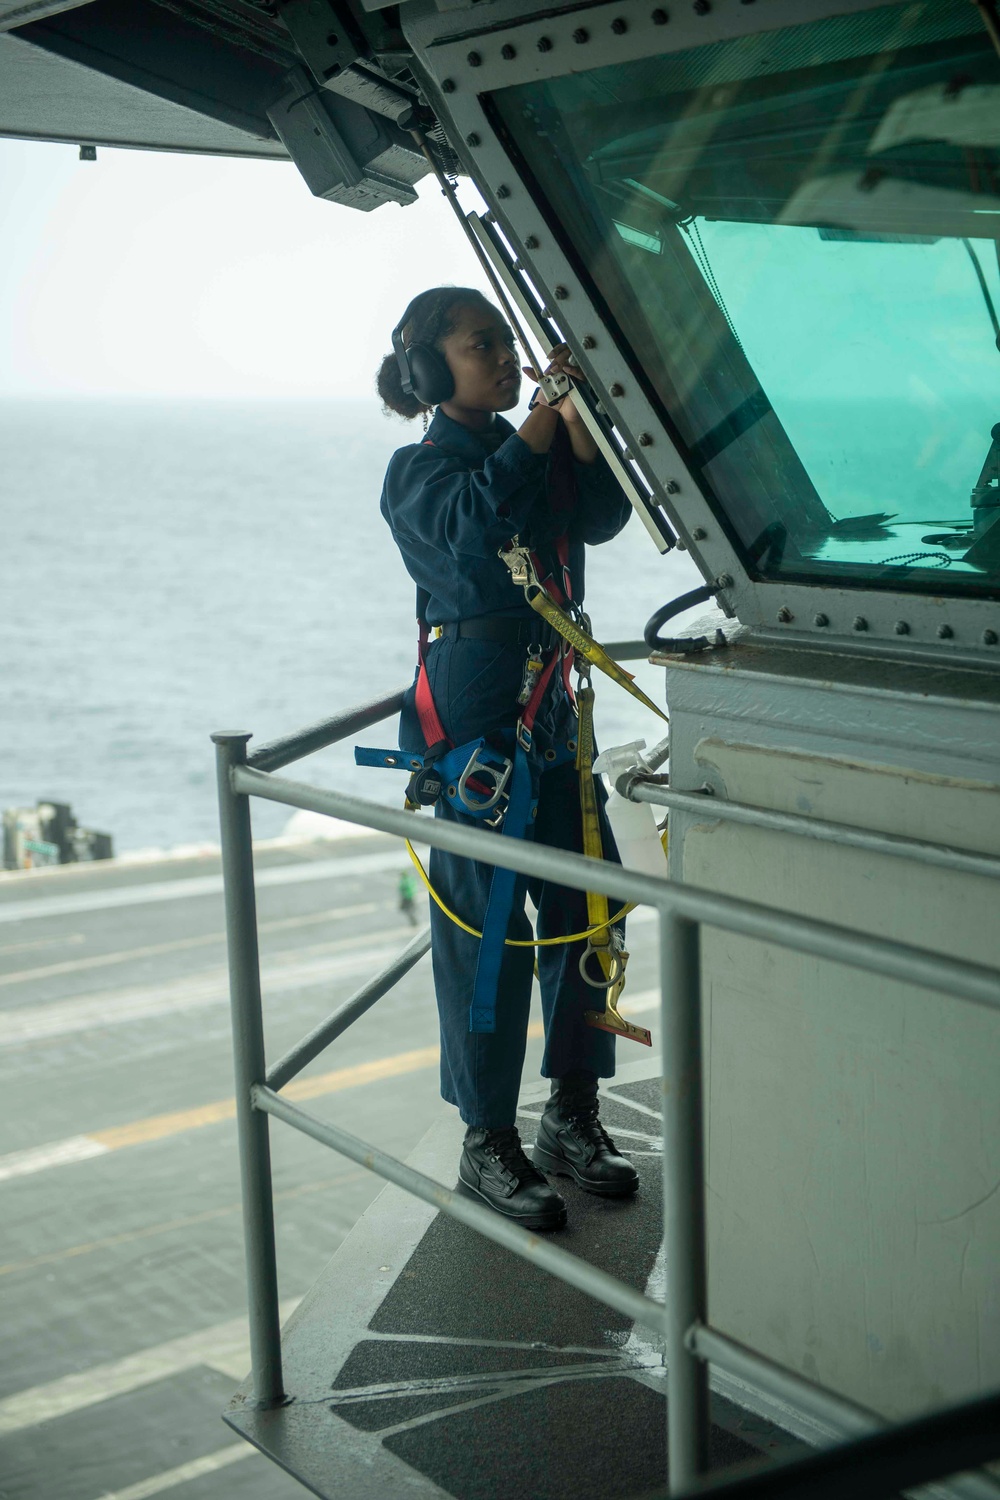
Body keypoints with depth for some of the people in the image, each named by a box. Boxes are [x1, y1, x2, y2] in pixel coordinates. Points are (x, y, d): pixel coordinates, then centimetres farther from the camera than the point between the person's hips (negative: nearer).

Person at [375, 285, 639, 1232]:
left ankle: (572, 1117, 22)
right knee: (486, 923, -3)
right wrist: (543, 419, -24)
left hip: (554, 709, 6)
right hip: (473, 717, -6)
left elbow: (600, 519, -4)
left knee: (583, 903, 7)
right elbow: (474, 529, -24)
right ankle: (487, 1145, 9)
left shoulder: (536, 447, 14)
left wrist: (583, 430, -18)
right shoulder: (420, 471, -2)